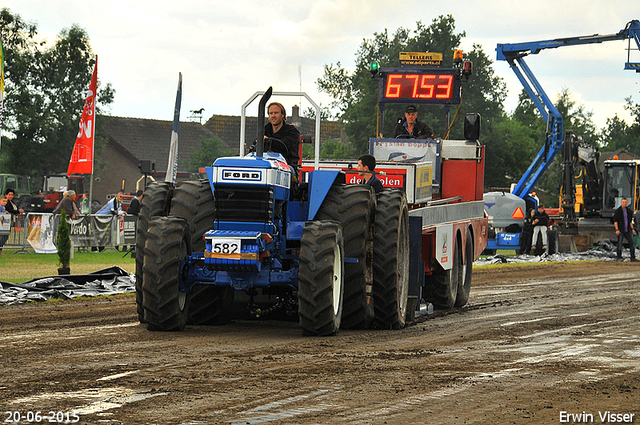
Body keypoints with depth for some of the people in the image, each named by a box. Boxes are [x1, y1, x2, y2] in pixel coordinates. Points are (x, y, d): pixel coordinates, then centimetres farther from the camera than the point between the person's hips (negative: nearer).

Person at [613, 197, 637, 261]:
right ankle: (618, 257, 9)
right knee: (620, 244, -3)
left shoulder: (629, 211, 13)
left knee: (632, 243, -2)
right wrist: (617, 229, -14)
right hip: (620, 231, -5)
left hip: (628, 231, 5)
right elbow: (615, 221, -5)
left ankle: (633, 258, 2)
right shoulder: (618, 211, -3)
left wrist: (632, 229, 14)